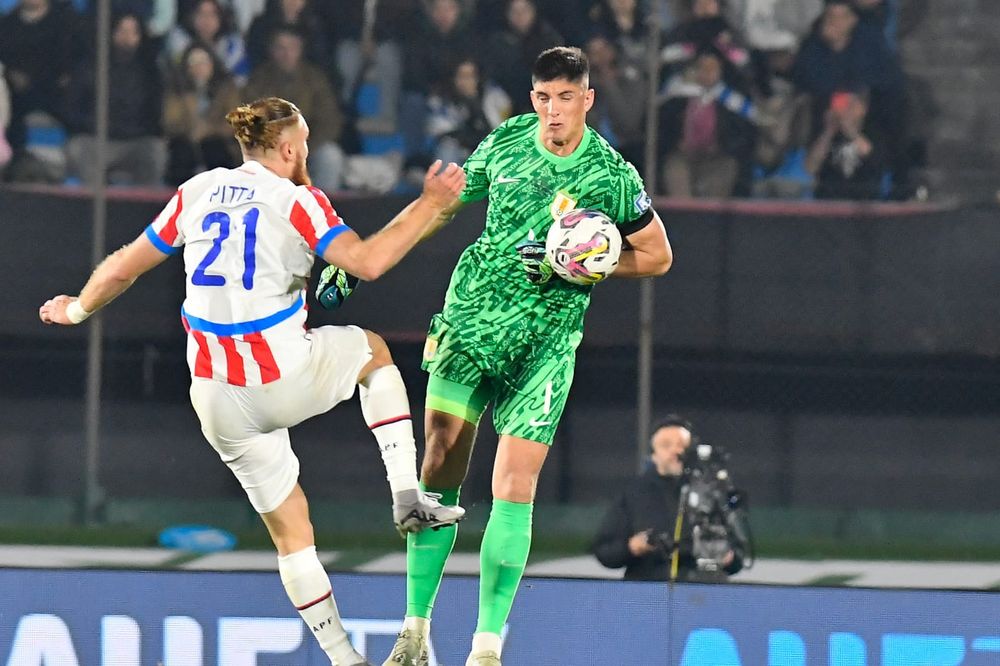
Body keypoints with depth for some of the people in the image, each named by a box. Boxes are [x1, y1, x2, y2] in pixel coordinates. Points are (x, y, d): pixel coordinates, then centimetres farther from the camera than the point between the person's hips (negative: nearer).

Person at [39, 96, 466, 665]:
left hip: (219, 400, 4)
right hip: (286, 381, -4)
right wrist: (431, 204, -11)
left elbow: (122, 268, 15)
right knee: (372, 349, 28)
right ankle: (408, 496, 17)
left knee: (290, 528, 14)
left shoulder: (197, 193, 8)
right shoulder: (297, 201, -7)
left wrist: (80, 309, 33)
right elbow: (367, 262, -20)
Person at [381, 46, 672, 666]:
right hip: (470, 318, 3)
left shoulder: (612, 176, -8)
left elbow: (657, 255, 3)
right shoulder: (506, 140, 1)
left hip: (544, 341, -3)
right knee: (440, 469, -3)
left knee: (514, 486, -11)